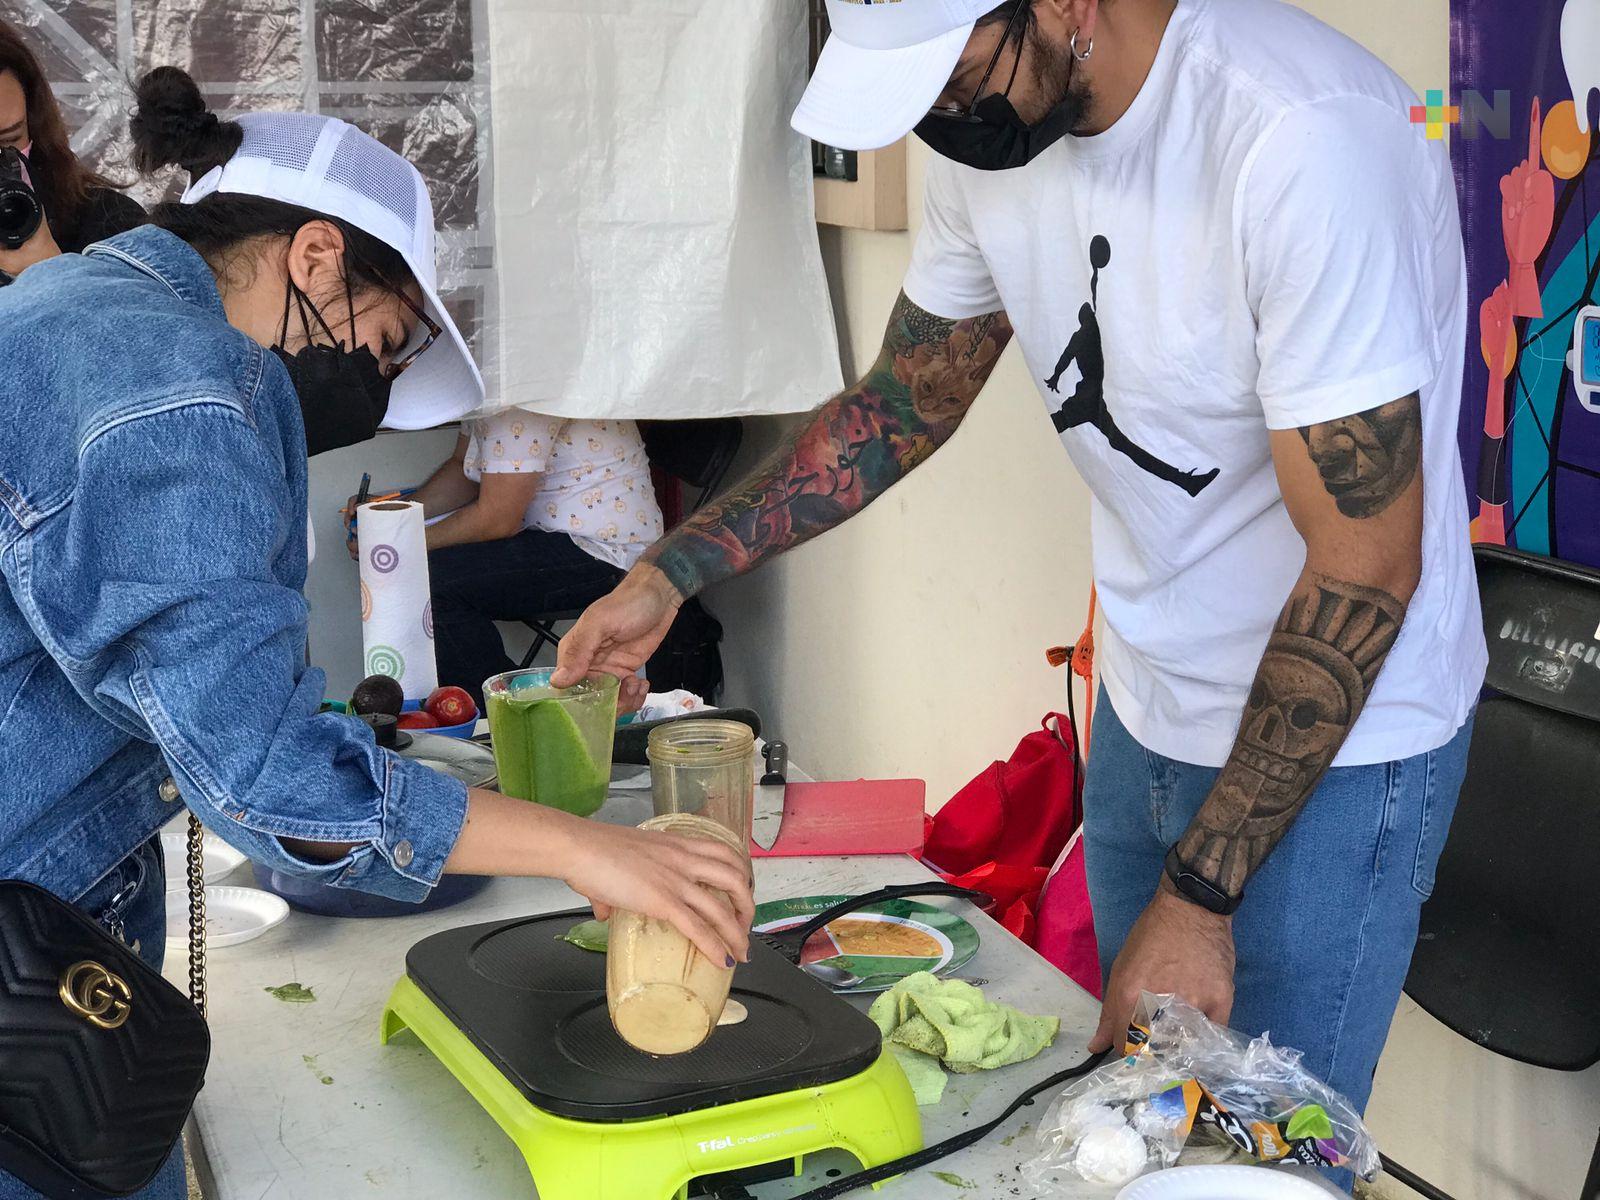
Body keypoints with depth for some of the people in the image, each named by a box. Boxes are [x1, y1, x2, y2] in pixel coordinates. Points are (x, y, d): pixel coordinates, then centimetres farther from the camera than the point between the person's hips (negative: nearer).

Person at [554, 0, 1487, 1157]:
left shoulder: (1306, 139, -29)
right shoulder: (992, 130, -6)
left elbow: (1364, 568, -25)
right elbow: (906, 402, 11)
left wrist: (1198, 894, -21)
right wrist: (671, 573, 2)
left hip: (1333, 733, -7)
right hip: (1146, 711, 7)